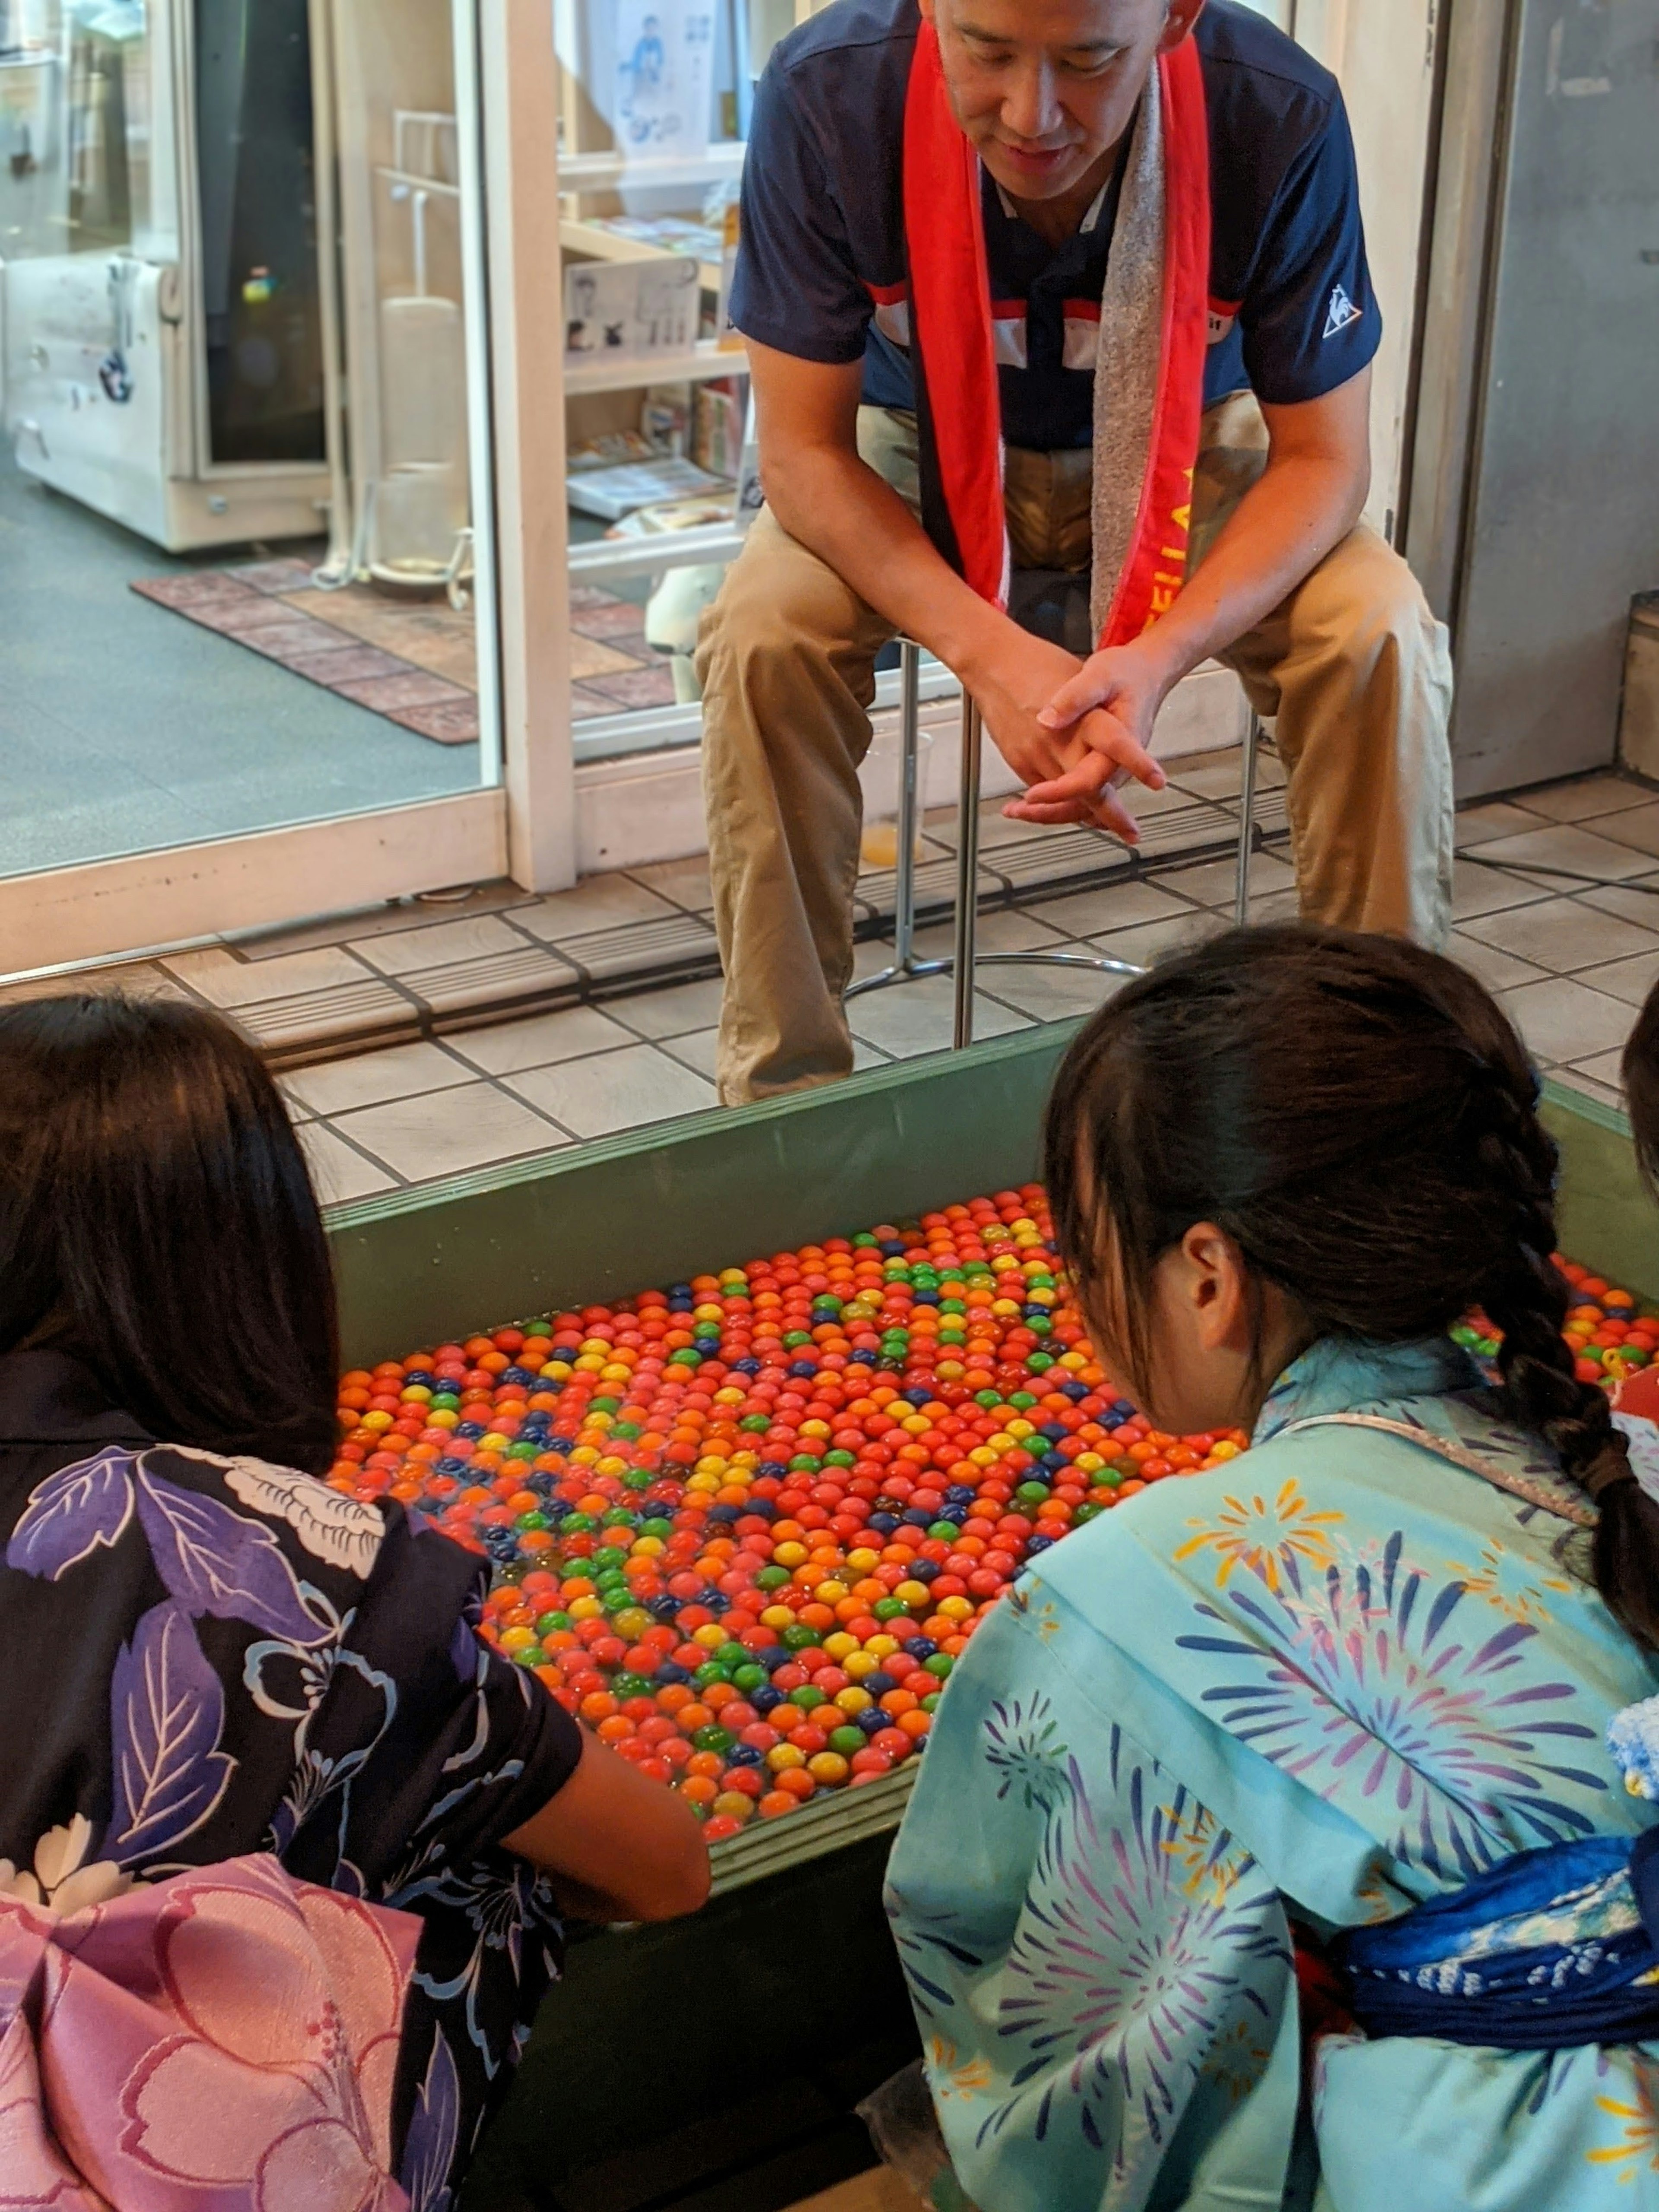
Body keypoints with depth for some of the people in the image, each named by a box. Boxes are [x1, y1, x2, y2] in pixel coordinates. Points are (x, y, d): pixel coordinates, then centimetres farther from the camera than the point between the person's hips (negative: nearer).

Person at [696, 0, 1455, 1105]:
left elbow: (1322, 456, -19)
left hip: (1186, 457, 0)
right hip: (926, 454, 0)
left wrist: (1161, 653, -37)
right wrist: (987, 650, -38)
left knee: (1382, 639, -25)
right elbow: (804, 449, -22)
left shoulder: (1282, 117, -28)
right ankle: (784, 1089, -14)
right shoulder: (824, 94, -28)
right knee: (763, 634, -28)